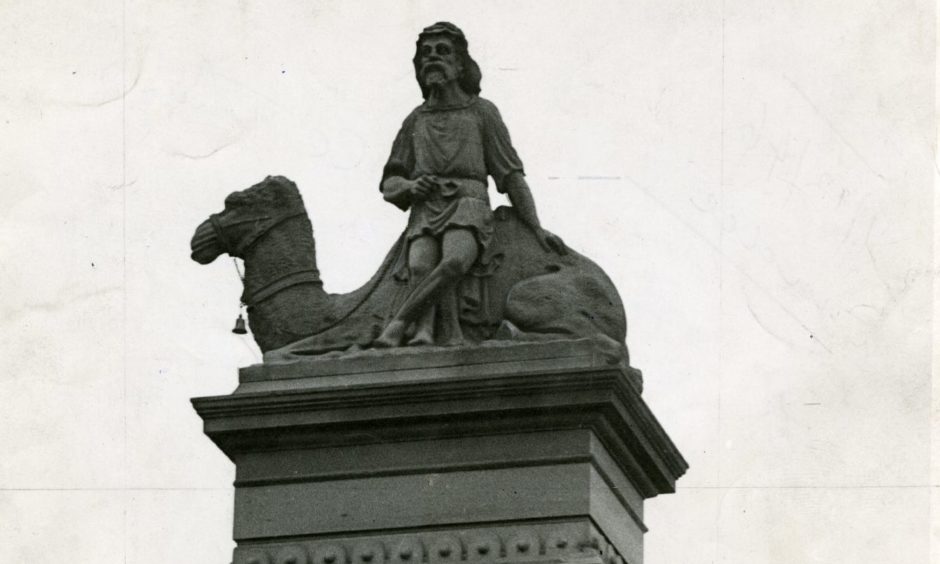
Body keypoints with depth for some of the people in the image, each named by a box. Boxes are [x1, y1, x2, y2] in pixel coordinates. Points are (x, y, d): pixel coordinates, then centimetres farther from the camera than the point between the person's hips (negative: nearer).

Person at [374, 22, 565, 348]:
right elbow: (389, 187, 21)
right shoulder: (415, 121, 23)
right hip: (425, 215, 2)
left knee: (453, 263, -37)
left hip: (468, 212, -2)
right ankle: (449, 335, -51)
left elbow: (511, 176, 11)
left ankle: (397, 326, -35)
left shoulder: (482, 112, 14)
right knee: (421, 267, -34)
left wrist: (537, 230, 0)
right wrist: (410, 187, -4)